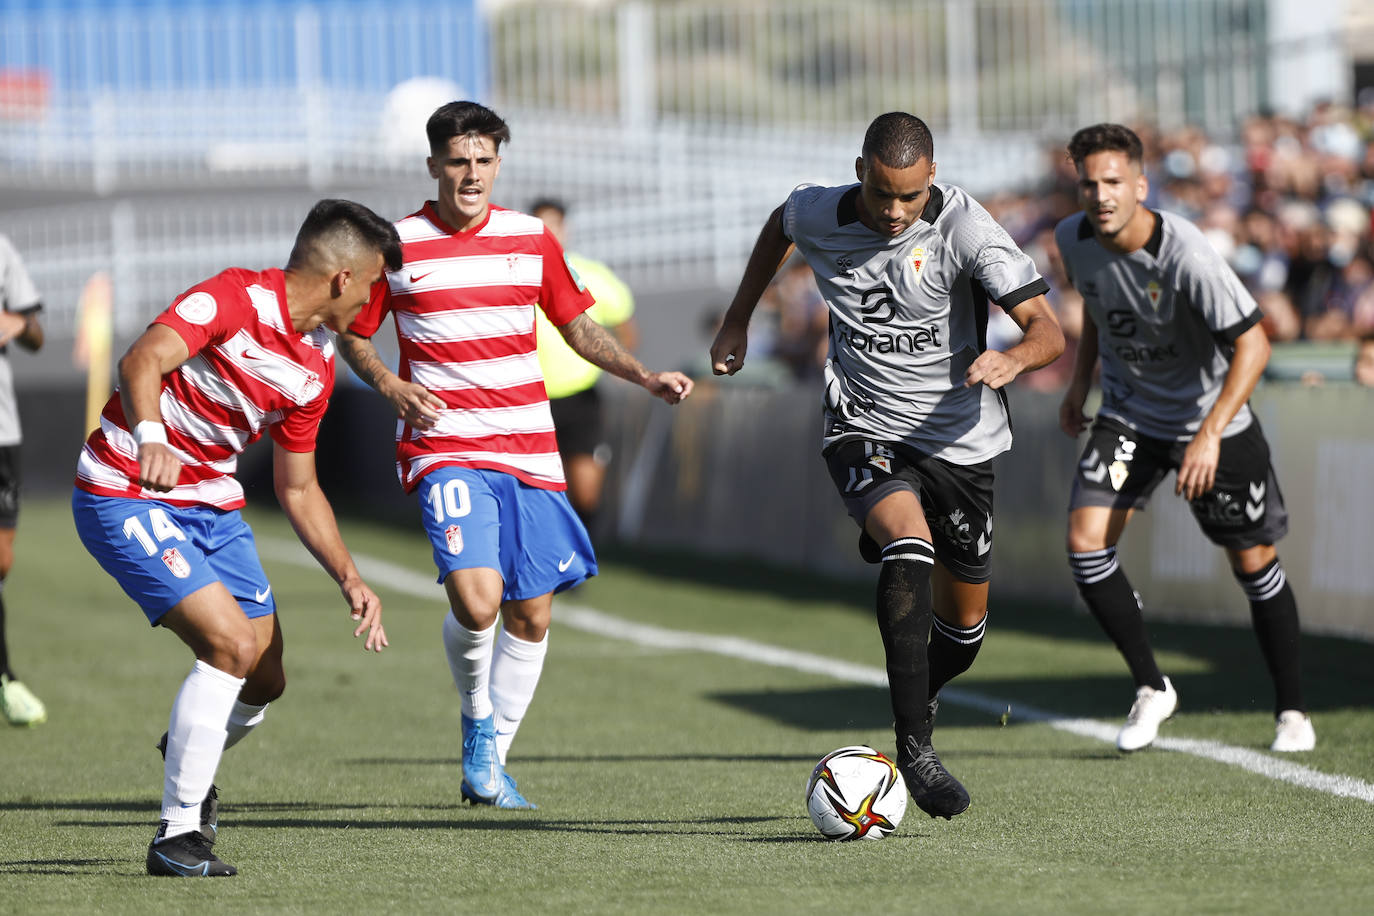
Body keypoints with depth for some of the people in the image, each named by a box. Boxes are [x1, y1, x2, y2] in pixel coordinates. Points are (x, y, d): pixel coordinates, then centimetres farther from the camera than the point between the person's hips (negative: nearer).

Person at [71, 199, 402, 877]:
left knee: (263, 681, 9)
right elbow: (143, 360, -32)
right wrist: (149, 436, -50)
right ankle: (177, 836, -14)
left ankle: (190, 753, 44)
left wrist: (350, 580, 9)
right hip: (126, 494, -8)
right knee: (230, 643, -23)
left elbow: (297, 488, 17)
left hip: (213, 505, 8)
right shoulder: (234, 299, -18)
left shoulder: (316, 368, 7)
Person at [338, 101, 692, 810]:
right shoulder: (396, 245, 0)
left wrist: (645, 377, 3)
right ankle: (476, 718, 6)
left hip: (529, 452, 4)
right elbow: (353, 337, 10)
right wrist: (393, 387, -9)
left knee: (531, 614, 4)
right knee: (475, 599, -23)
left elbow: (578, 328, 17)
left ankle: (490, 761, 22)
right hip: (444, 450, -4)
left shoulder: (531, 239, 8)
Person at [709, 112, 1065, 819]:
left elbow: (1048, 329, -23)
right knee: (910, 545, -31)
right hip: (863, 429, -1)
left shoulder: (965, 227, -18)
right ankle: (914, 749, -33)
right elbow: (780, 226, 19)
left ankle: (920, 701, 48)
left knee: (964, 622, 12)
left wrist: (1016, 357, -45)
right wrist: (737, 321, 21)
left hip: (958, 437, 1)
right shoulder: (820, 215, -8)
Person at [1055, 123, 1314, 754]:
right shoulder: (1074, 239, -11)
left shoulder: (1184, 254, -30)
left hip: (1210, 418, -4)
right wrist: (1081, 378, 12)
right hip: (1128, 415, 4)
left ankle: (1291, 709, 21)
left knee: (1253, 562, 1)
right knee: (1085, 542, -14)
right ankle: (1150, 688, 2)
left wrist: (1210, 435, -36)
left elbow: (1253, 344, -29)